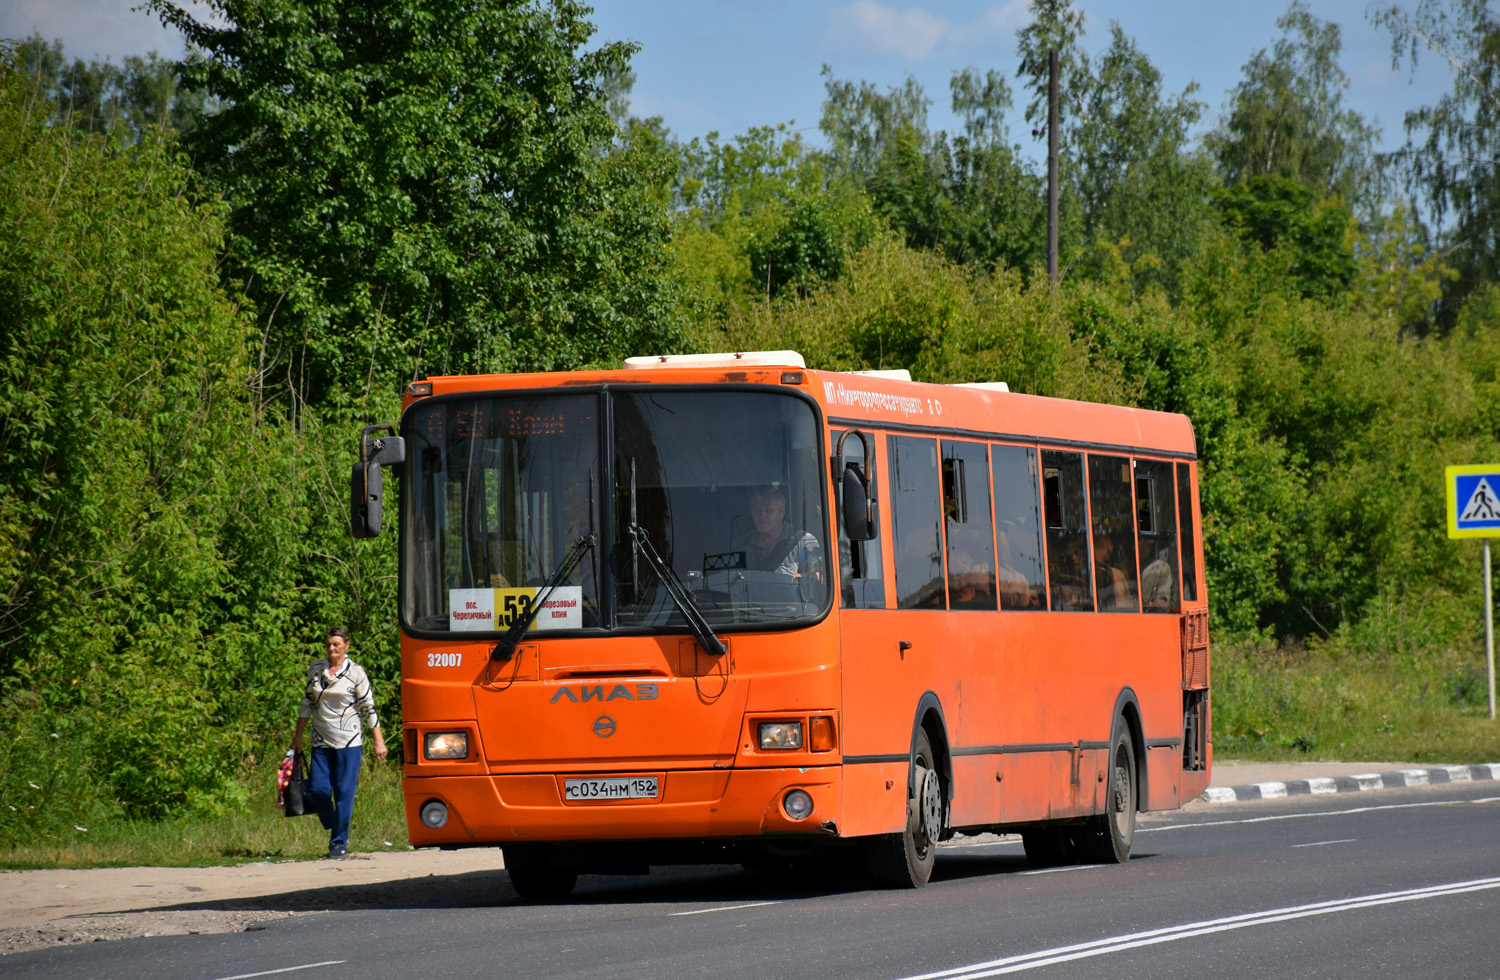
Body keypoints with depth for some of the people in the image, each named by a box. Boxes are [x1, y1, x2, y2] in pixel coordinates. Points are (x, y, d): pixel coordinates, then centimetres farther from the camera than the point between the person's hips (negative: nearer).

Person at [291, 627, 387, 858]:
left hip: (348, 741, -3)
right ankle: (334, 827, 20)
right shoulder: (315, 669, 7)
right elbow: (307, 702, 16)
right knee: (318, 789, -3)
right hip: (321, 741, 4)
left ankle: (340, 843, 3)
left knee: (344, 792, -4)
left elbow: (369, 708, -1)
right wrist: (298, 735, 14)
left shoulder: (356, 673, -3)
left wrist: (379, 741, -4)